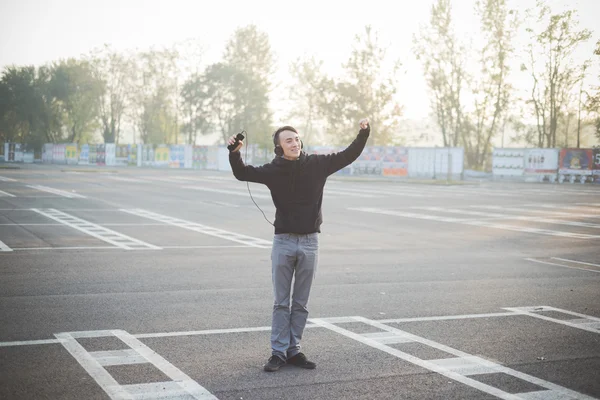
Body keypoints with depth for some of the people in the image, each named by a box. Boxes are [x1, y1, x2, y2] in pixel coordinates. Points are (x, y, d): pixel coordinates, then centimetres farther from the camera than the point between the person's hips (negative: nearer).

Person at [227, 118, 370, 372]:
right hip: (283, 241, -1)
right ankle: (278, 352, 10)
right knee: (281, 302, 4)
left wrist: (363, 134, -8)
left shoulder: (317, 164, -1)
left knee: (301, 303, 8)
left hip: (309, 241, 1)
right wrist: (235, 152, -16)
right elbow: (242, 173, 1)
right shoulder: (273, 170, -2)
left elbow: (348, 156, 4)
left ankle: (293, 350, 17)